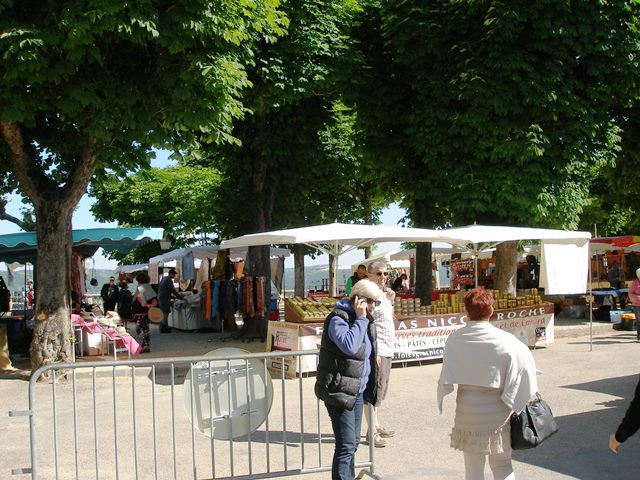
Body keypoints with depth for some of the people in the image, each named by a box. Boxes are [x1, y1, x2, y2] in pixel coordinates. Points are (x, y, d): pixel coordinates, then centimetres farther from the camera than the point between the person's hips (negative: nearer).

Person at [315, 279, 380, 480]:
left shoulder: (366, 320, 12)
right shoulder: (338, 319, -15)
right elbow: (349, 346, -34)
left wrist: (370, 389, 22)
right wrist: (360, 319, -23)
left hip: (357, 391, 9)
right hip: (339, 392, -9)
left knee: (353, 442, 17)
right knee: (346, 445, -11)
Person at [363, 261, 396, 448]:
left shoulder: (383, 294, 14)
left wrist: (391, 302, 11)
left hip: (386, 350, 10)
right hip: (376, 350, -10)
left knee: (380, 390, 17)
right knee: (374, 390, -7)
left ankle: (376, 426, 27)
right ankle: (371, 433, -3)